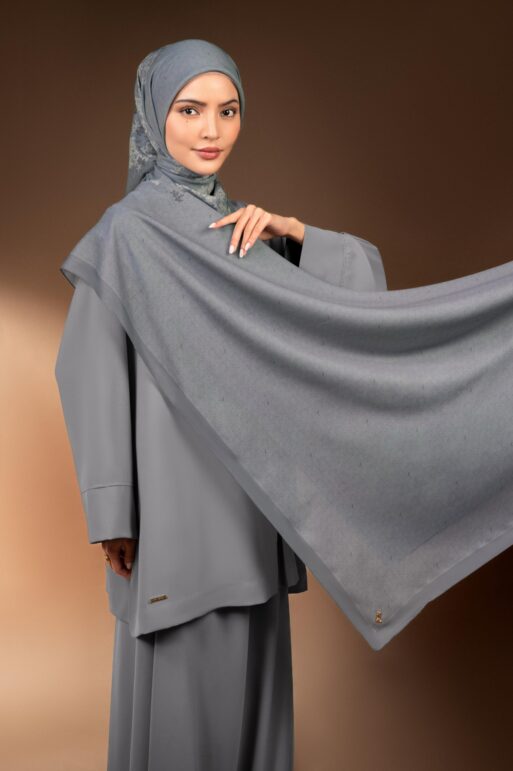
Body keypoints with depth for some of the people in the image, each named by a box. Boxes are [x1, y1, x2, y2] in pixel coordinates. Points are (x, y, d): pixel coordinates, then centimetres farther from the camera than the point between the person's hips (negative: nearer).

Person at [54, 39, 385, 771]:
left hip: (250, 480, 6)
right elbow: (92, 369, -10)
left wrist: (288, 229, -11)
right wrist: (114, 511, -14)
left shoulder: (247, 226, 12)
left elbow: (362, 264, 9)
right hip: (176, 482, -6)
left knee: (251, 666, 14)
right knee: (178, 676, 2)